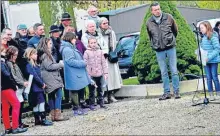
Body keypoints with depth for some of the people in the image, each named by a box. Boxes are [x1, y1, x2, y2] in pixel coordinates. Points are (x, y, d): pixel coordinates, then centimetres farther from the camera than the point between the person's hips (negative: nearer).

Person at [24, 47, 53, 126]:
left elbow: (39, 75, 16)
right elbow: (35, 76, -19)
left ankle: (37, 120, 16)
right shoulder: (29, 65, -13)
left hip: (39, 87, 9)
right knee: (41, 102, -10)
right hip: (35, 88, -9)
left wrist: (43, 83, 2)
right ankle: (43, 119, -8)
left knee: (36, 105, 11)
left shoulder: (35, 65, 15)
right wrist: (42, 84, -11)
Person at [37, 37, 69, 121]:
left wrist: (59, 65, 10)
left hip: (52, 78, 11)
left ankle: (53, 115, 14)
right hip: (51, 79, -11)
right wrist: (60, 65, -8)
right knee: (58, 95, -13)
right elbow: (49, 66, -17)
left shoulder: (47, 54, 20)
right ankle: (57, 115, -15)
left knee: (51, 96, 11)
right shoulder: (44, 55, -12)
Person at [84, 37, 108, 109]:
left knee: (100, 89, 11)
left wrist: (105, 73, 4)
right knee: (92, 90, 2)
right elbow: (85, 64, -6)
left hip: (99, 74, 3)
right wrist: (87, 74, -12)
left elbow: (104, 63, 8)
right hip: (91, 75, -3)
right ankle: (92, 104, 9)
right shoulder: (87, 52, -4)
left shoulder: (100, 51, 6)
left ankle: (101, 103, 20)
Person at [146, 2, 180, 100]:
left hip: (170, 48, -1)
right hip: (159, 51, 1)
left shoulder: (168, 17, -4)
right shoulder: (149, 23, -1)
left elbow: (175, 30, 11)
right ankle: (167, 93, 13)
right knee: (163, 73, 7)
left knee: (174, 71, 0)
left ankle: (176, 92, 7)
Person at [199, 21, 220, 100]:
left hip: (213, 60, -6)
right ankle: (211, 95, 11)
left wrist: (209, 57, -21)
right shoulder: (203, 38, 8)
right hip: (205, 61, 6)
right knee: (209, 78, 7)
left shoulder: (213, 37, -11)